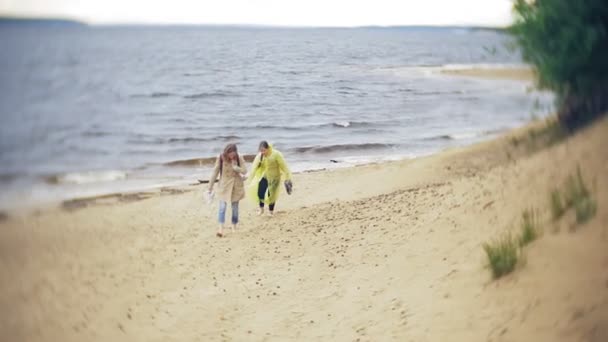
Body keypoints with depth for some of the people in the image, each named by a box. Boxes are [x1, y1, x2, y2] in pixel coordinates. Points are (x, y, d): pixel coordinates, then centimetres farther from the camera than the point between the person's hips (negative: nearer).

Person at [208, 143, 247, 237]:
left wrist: (235, 166, -25)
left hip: (236, 186, 1)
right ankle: (221, 229, -16)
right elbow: (215, 173, -6)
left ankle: (234, 228, 19)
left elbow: (244, 171, -9)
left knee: (235, 207, 8)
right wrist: (210, 187, -3)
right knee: (222, 207, -11)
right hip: (224, 186, -1)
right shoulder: (220, 159, -11)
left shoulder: (239, 158, -8)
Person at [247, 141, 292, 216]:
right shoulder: (260, 156, -13)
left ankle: (271, 211, 25)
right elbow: (254, 167, -15)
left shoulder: (276, 154, -23)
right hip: (264, 176, 3)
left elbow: (284, 166, -17)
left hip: (274, 177, -3)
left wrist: (288, 178, -13)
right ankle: (261, 209, 20)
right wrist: (250, 179, -20)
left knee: (272, 195, 3)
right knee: (260, 192, -6)